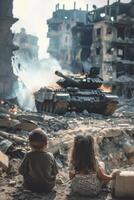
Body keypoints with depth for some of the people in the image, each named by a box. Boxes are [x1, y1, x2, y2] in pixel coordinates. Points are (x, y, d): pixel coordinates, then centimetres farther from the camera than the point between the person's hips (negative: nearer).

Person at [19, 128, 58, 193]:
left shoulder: (28, 156, -16)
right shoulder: (50, 156, -13)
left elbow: (21, 171, -8)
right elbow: (55, 172, -2)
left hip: (30, 186, 0)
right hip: (48, 187, 1)